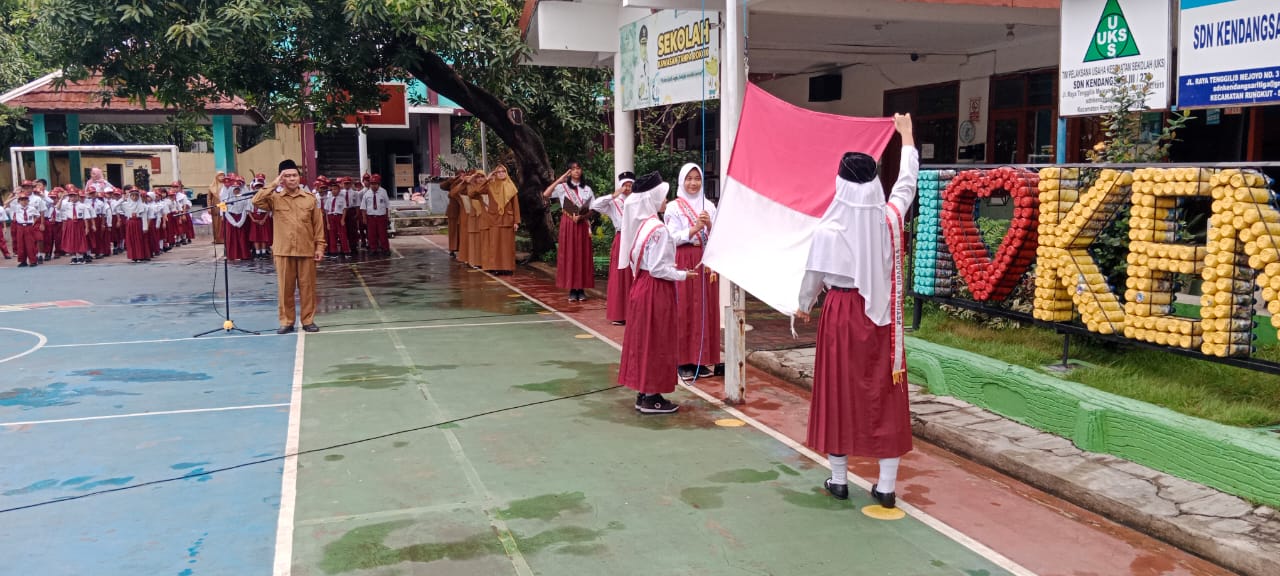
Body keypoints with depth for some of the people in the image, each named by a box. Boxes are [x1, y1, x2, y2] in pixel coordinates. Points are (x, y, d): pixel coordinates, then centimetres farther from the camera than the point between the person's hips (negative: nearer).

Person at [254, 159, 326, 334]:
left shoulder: (311, 198, 2)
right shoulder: (275, 198, 2)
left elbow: (318, 225, 4)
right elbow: (256, 201, -16)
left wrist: (320, 247, -1)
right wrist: (273, 184, -11)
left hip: (306, 250, 0)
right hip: (283, 251, 0)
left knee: (307, 287, 6)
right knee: (285, 288, 6)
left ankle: (308, 320, 15)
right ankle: (286, 321, 15)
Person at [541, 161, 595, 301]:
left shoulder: (587, 189, 9)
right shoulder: (563, 187, 1)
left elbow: (591, 210, 8)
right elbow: (545, 194, -14)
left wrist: (581, 216, -11)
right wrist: (559, 180, -17)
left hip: (582, 225, 2)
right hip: (568, 225, -2)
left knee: (583, 256, 1)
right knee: (569, 255, -2)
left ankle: (581, 289, 7)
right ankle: (572, 290, 1)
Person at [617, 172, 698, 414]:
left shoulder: (640, 225, 7)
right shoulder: (657, 228, -19)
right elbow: (658, 269, -21)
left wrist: (671, 267, 16)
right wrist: (682, 275, -8)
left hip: (641, 285, 9)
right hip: (656, 290, -9)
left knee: (643, 340, 13)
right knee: (656, 342, 0)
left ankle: (643, 394, 21)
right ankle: (652, 398, 7)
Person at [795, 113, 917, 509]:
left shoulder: (829, 228, -12)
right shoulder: (890, 218, -6)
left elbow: (814, 274, -1)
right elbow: (907, 183, 13)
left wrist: (803, 306, 19)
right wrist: (907, 136, 27)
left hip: (841, 313, -1)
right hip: (880, 315, 2)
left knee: (839, 392, 10)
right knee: (885, 396, 7)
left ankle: (839, 478, 20)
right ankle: (887, 485, 11)